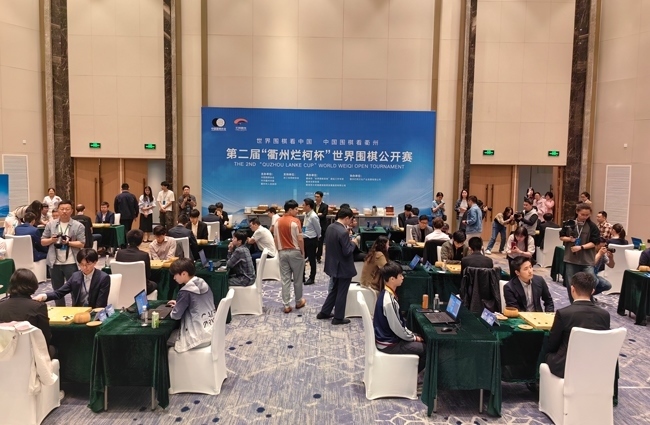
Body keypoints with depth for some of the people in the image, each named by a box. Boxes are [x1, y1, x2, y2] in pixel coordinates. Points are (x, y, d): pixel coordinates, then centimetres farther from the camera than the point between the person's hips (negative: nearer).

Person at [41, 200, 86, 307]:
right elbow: (43, 242, 8)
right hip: (54, 263, 4)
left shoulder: (78, 226, -4)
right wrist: (51, 240, -11)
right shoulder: (50, 224, 5)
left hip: (71, 263, -3)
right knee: (57, 290, 15)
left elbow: (82, 244, -8)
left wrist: (68, 243, -20)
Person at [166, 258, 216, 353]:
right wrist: (179, 304, 18)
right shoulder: (204, 284, 5)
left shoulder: (185, 292, -18)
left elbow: (176, 315, -11)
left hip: (199, 337, -8)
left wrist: (174, 308, 10)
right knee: (175, 330, 26)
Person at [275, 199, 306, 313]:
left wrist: (279, 251, 16)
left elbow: (276, 239, 7)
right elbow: (300, 239, -14)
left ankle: (286, 305, 6)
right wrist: (303, 252, -3)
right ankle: (299, 302, 24)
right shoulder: (295, 221, -13)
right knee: (297, 279, 11)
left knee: (285, 280, 6)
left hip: (282, 252, 5)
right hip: (295, 252, -4)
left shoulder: (278, 222, 4)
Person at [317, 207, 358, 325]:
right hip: (343, 268, -8)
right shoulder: (343, 232, -27)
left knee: (334, 289, 23)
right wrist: (353, 243, -7)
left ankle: (324, 312, 31)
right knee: (341, 293, 7)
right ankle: (338, 318, 19)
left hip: (333, 265, 9)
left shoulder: (330, 227, 0)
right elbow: (347, 252, -25)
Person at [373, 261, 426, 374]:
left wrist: (412, 335, 9)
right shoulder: (388, 301, -28)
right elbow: (396, 327, -22)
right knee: (425, 349, -6)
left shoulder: (387, 293, 1)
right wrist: (414, 338, -8)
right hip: (388, 344, -9)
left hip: (388, 337, 9)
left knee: (422, 341, 16)